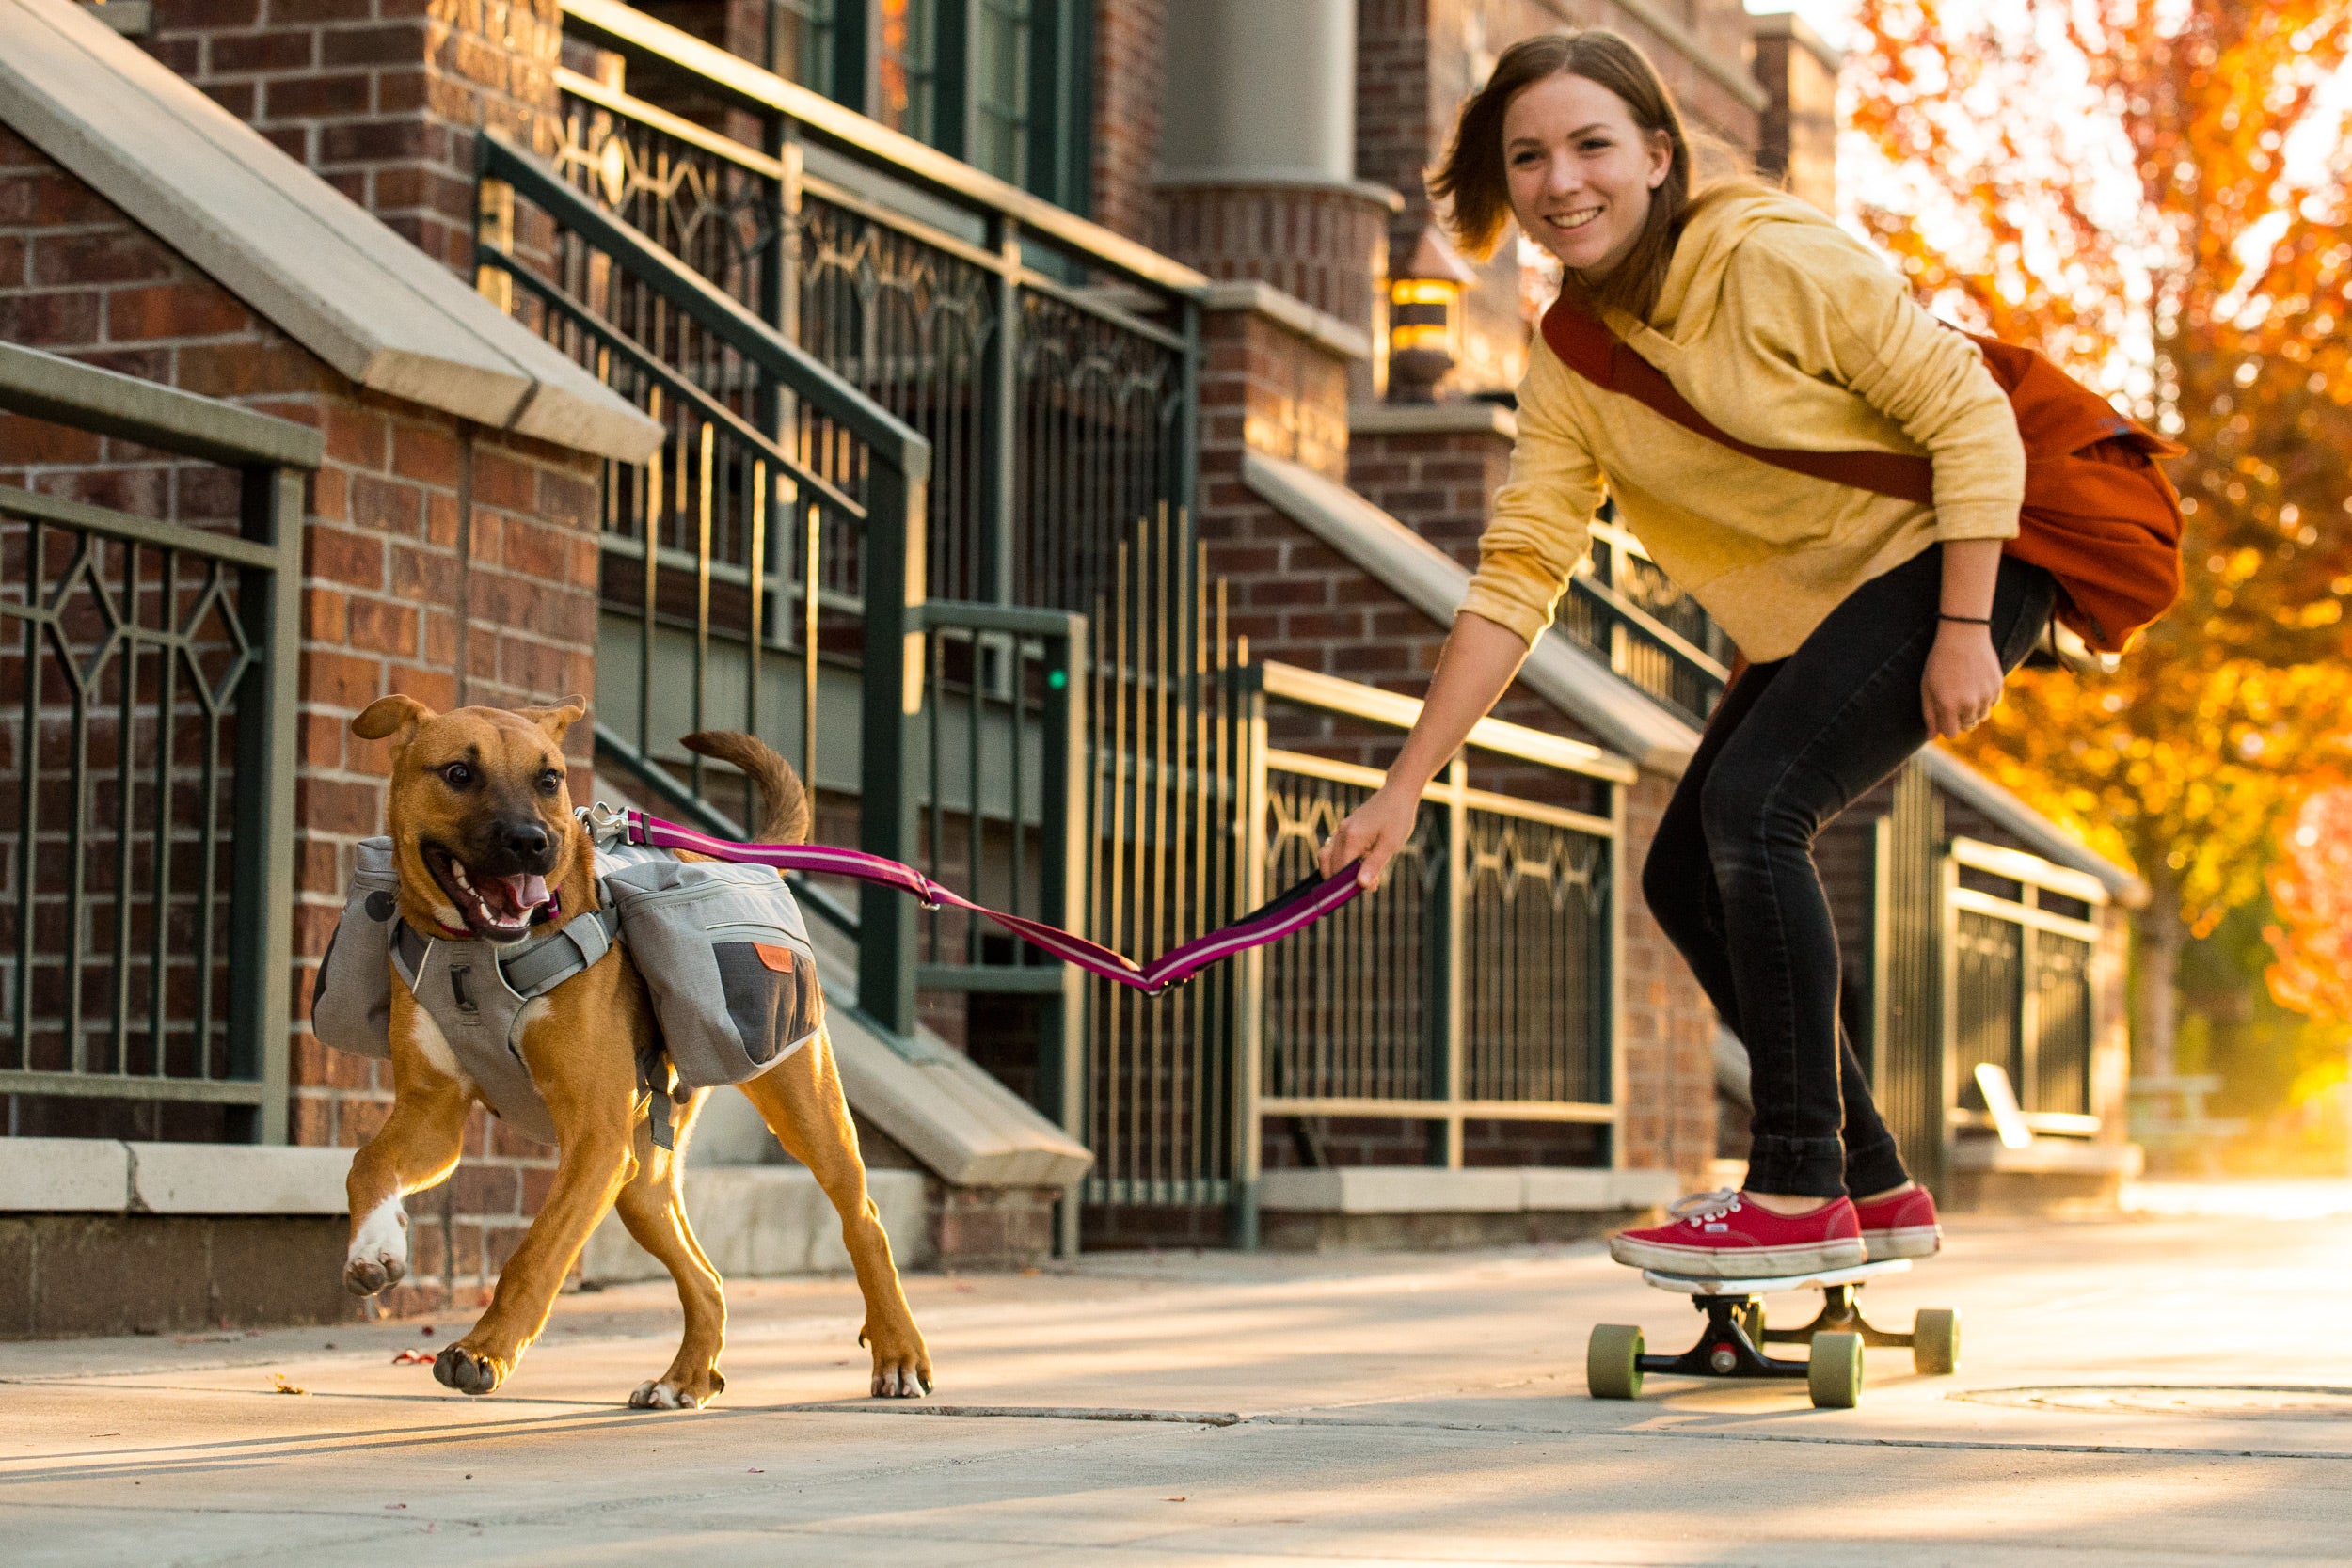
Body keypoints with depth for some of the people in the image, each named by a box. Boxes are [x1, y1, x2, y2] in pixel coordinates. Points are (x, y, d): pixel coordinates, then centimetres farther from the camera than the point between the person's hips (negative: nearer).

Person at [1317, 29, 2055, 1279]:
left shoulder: (1776, 260, -22)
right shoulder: (1568, 365, -2)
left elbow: (1970, 413, -18)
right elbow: (1516, 578, -5)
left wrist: (1964, 627, -23)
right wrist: (1406, 786, -11)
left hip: (1950, 563, -8)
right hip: (1806, 616, 8)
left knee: (1752, 805, -25)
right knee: (1685, 879, 4)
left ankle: (1802, 1194, -20)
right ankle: (1876, 1188, 15)